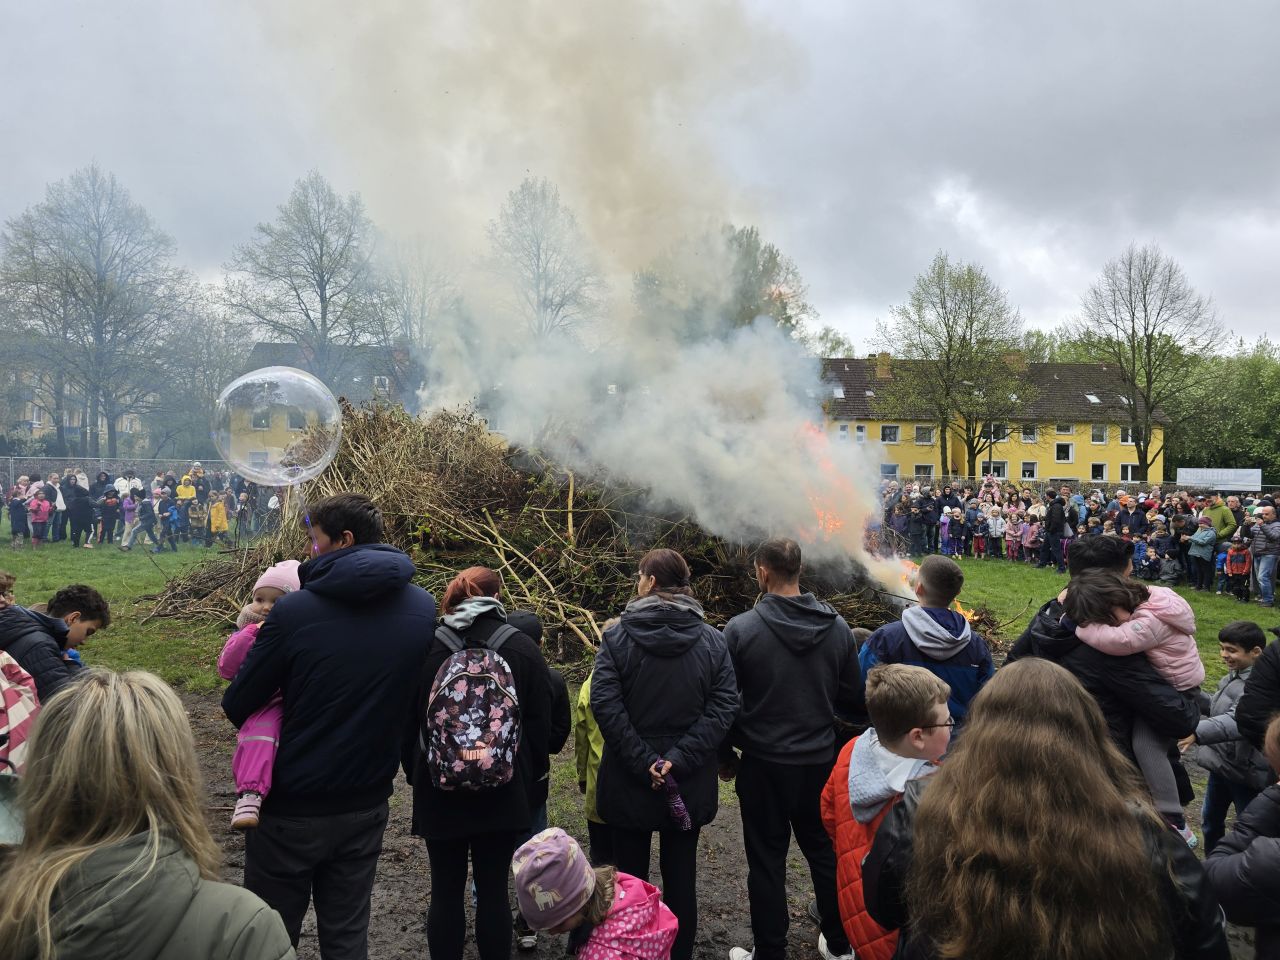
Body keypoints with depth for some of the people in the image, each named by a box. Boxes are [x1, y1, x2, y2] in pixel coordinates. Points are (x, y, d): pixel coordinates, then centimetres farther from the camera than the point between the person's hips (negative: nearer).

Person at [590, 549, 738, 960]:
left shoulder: (617, 635, -10)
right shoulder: (712, 639, -4)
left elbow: (604, 703, -20)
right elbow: (724, 705, -13)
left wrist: (642, 761, -17)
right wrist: (680, 759, -17)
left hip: (628, 783, -2)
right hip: (690, 785, 2)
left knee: (630, 877, 14)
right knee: (681, 877, 16)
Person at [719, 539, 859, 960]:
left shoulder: (740, 629, -16)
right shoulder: (837, 627, -6)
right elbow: (851, 698, 2)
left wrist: (726, 757, 4)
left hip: (763, 764, -3)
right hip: (821, 760, 4)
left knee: (767, 860, 11)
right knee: (824, 851, 21)